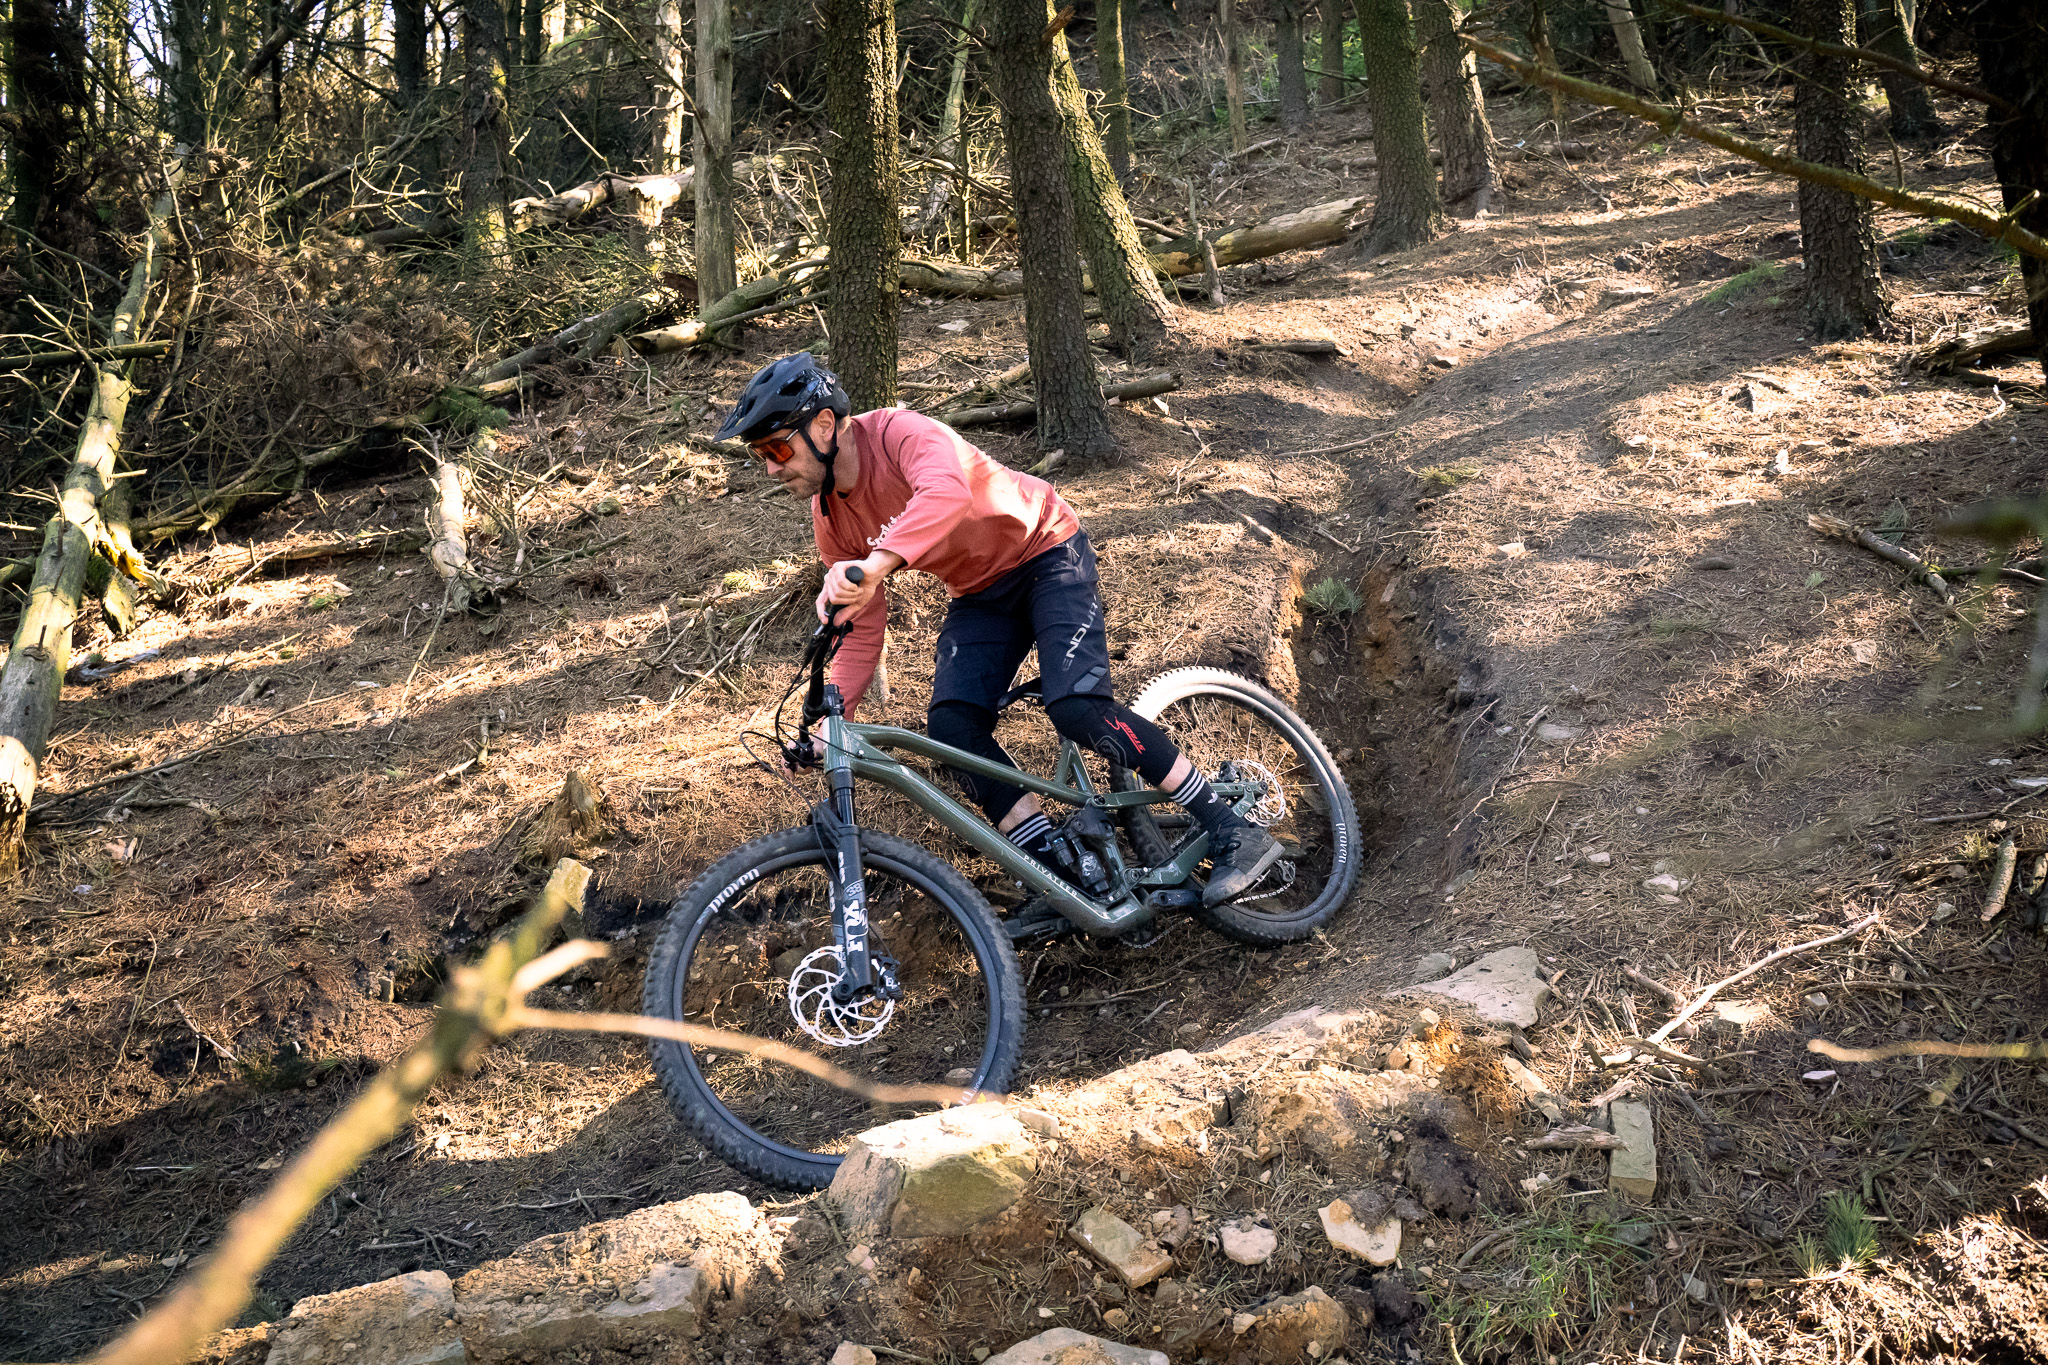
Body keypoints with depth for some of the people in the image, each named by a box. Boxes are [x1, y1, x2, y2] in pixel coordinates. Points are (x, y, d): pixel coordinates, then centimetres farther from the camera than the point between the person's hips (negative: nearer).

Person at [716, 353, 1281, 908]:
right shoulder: (830, 518, -4)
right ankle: (1059, 874, -7)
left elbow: (948, 491, -50)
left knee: (1078, 709, -25)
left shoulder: (897, 433, -26)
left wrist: (876, 565, -63)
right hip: (981, 594, 7)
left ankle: (1233, 833, -15)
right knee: (950, 727, -16)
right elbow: (862, 633, 1)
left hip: (1046, 552, -7)